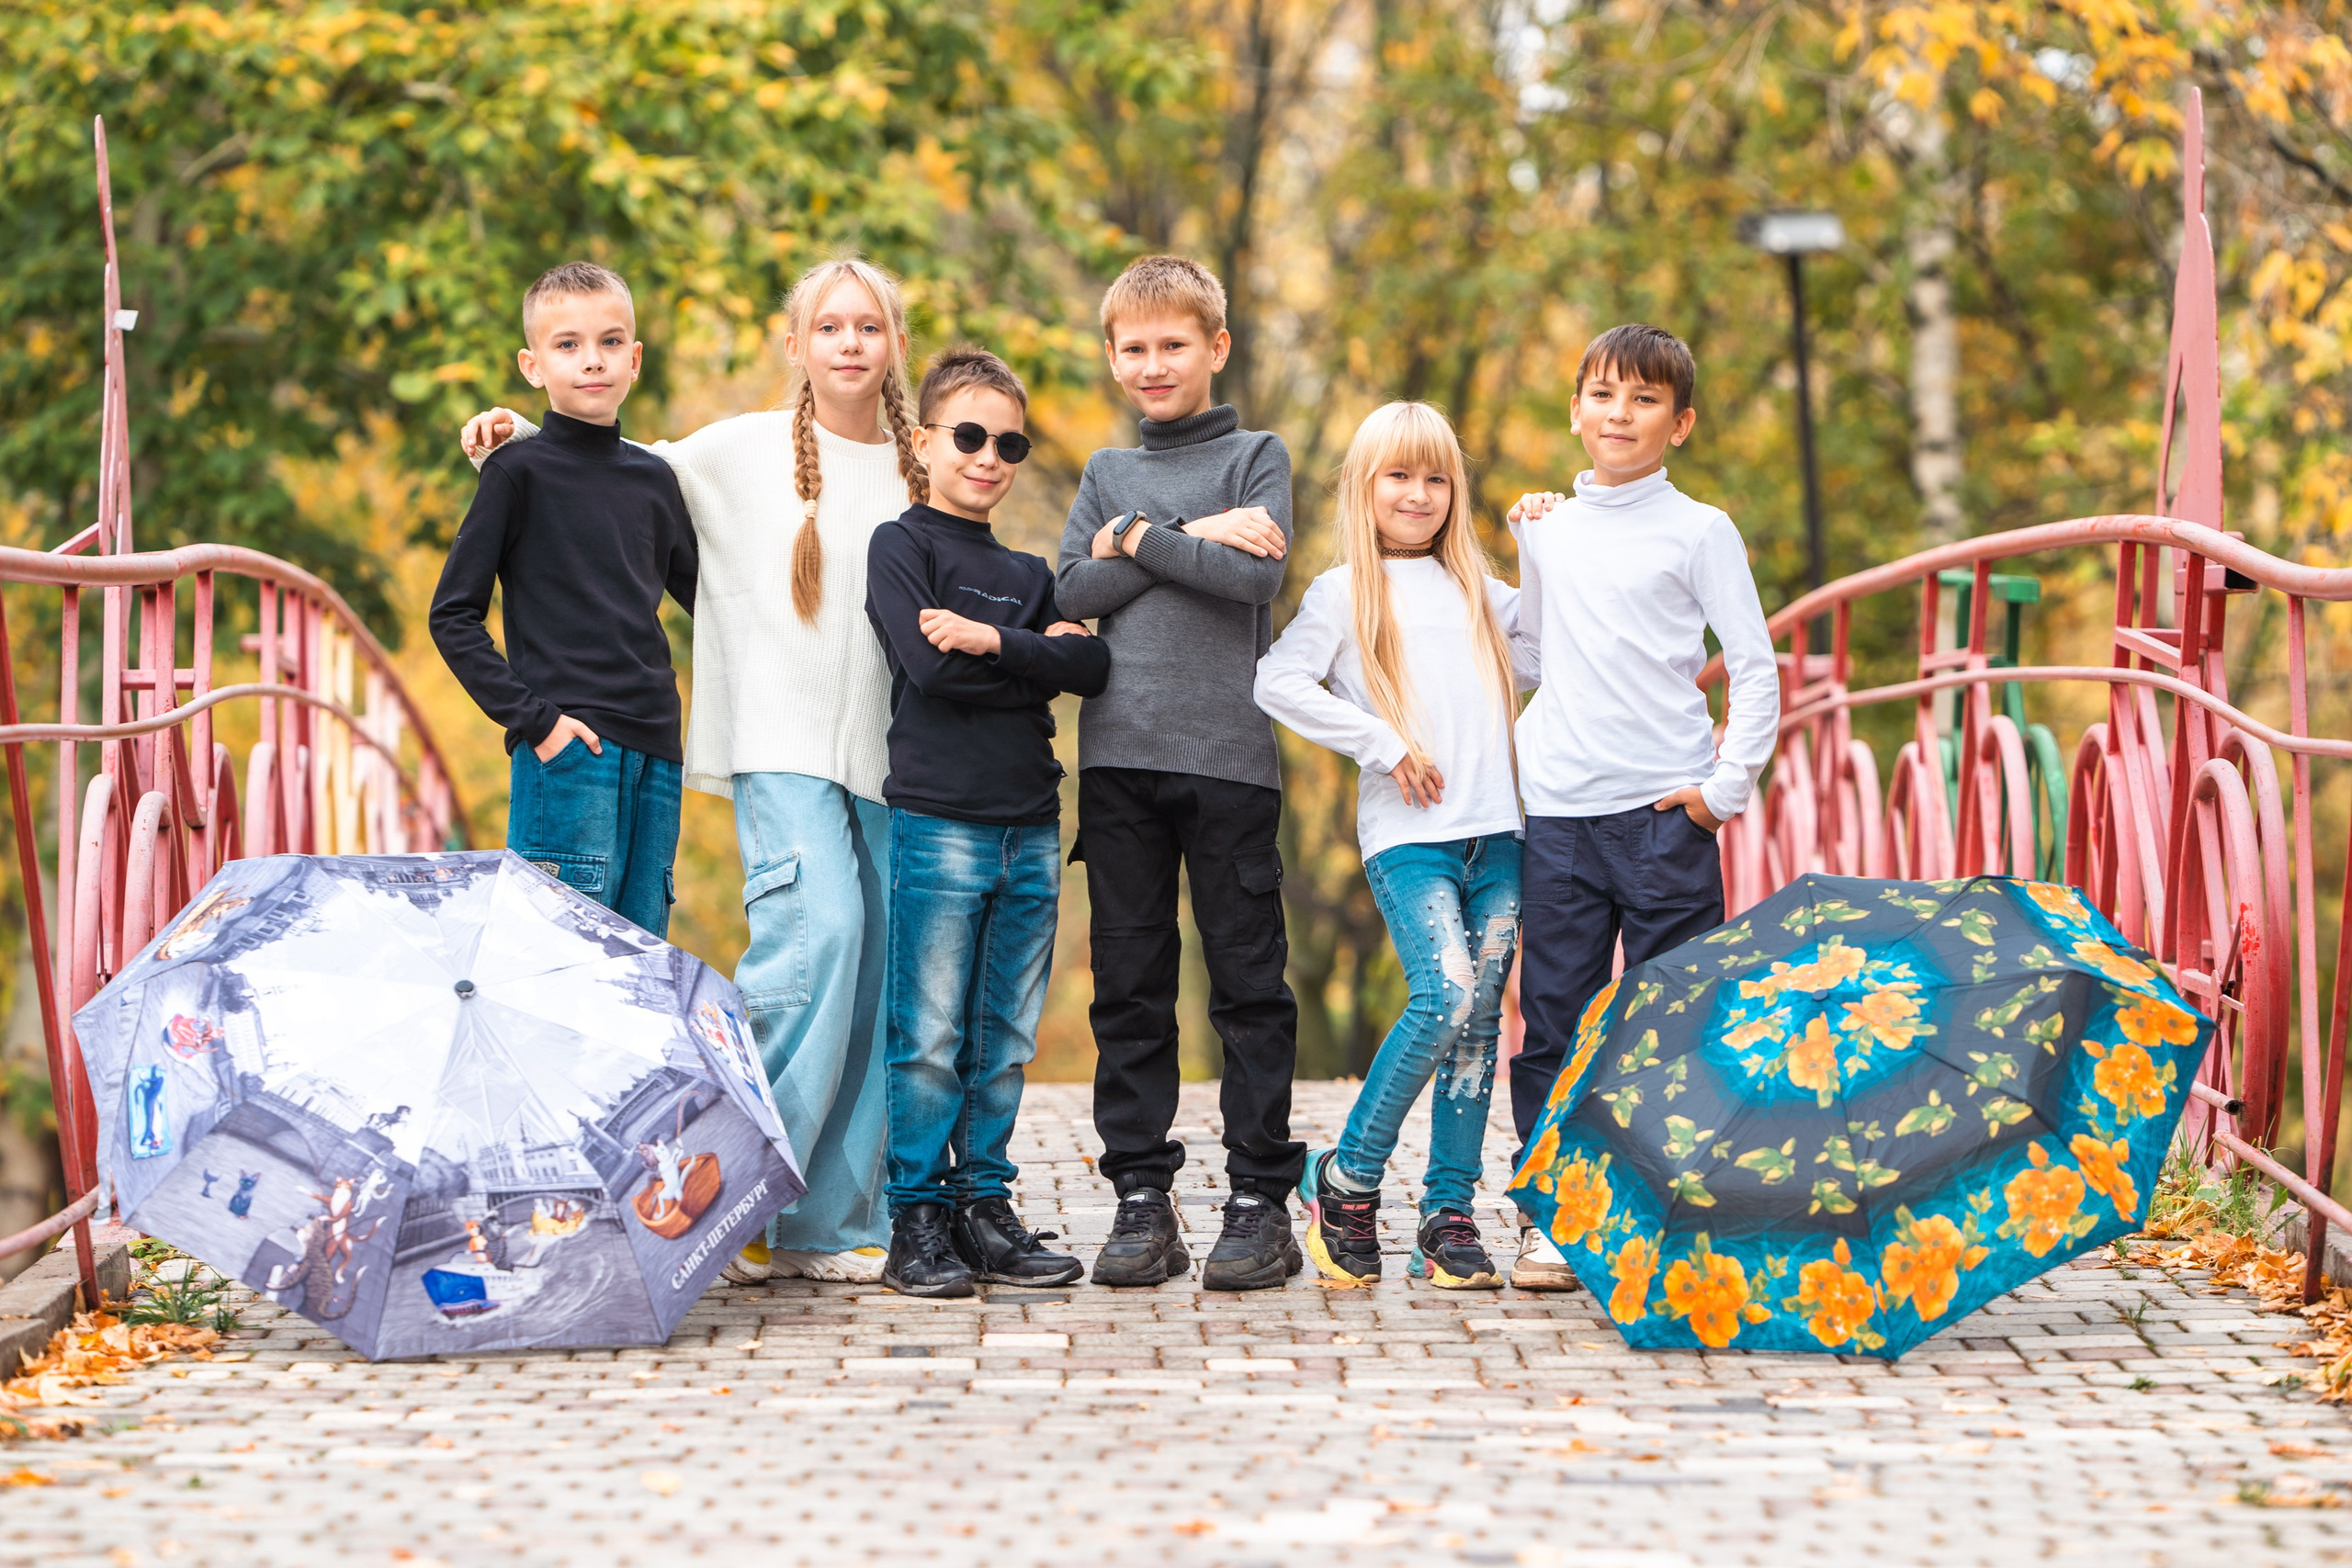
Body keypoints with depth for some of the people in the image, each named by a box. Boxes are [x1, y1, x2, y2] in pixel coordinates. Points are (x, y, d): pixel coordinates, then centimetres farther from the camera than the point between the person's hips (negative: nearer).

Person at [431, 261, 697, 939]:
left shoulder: (655, 480, 14)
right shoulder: (519, 473, -1)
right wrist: (531, 717, -11)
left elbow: (701, 597, 27)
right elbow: (453, 615, -3)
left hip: (655, 753, 6)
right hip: (567, 754, -5)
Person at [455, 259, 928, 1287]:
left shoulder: (921, 470, 13)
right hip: (781, 743, -4)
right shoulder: (742, 451, 5)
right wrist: (523, 437, 2)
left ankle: (831, 1224, 4)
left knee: (878, 961, -2)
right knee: (818, 929, -23)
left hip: (888, 749, 4)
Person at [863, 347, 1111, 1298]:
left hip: (1030, 827, 6)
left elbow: (1093, 667, 0)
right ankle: (918, 1222, 1)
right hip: (938, 821, -6)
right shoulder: (901, 545, 1)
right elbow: (931, 666, -15)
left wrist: (994, 640, -12)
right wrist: (1041, 653, -6)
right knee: (929, 1035, -4)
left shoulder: (1029, 575, 18)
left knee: (1007, 1038, 7)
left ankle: (984, 1208, 14)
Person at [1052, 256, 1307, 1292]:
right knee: (1129, 988, 3)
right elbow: (1070, 594, 2)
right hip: (1118, 752, 3)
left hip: (1228, 751, -3)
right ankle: (1141, 1197, 8)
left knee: (1249, 983, -2)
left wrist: (1133, 539, -5)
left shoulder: (1256, 456, 7)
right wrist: (1190, 539, -6)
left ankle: (1260, 1199, 3)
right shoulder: (1107, 473, 17)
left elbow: (1255, 577, -10)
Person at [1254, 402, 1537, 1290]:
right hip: (1407, 838, -5)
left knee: (1480, 1020, 1)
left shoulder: (1474, 586, 19)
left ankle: (1450, 1217, 7)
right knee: (1444, 998, -20)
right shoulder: (1345, 591, 4)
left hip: (1495, 832, 5)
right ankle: (1347, 1178, -5)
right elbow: (1277, 683, -8)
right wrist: (1384, 745, -10)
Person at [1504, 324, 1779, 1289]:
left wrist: (1727, 786, -7)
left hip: (1664, 811, -3)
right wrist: (1529, 542, 15)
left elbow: (1756, 669, 0)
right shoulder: (1549, 525, 12)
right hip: (1555, 810, 3)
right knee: (1553, 1019, 3)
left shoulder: (1699, 531, 1)